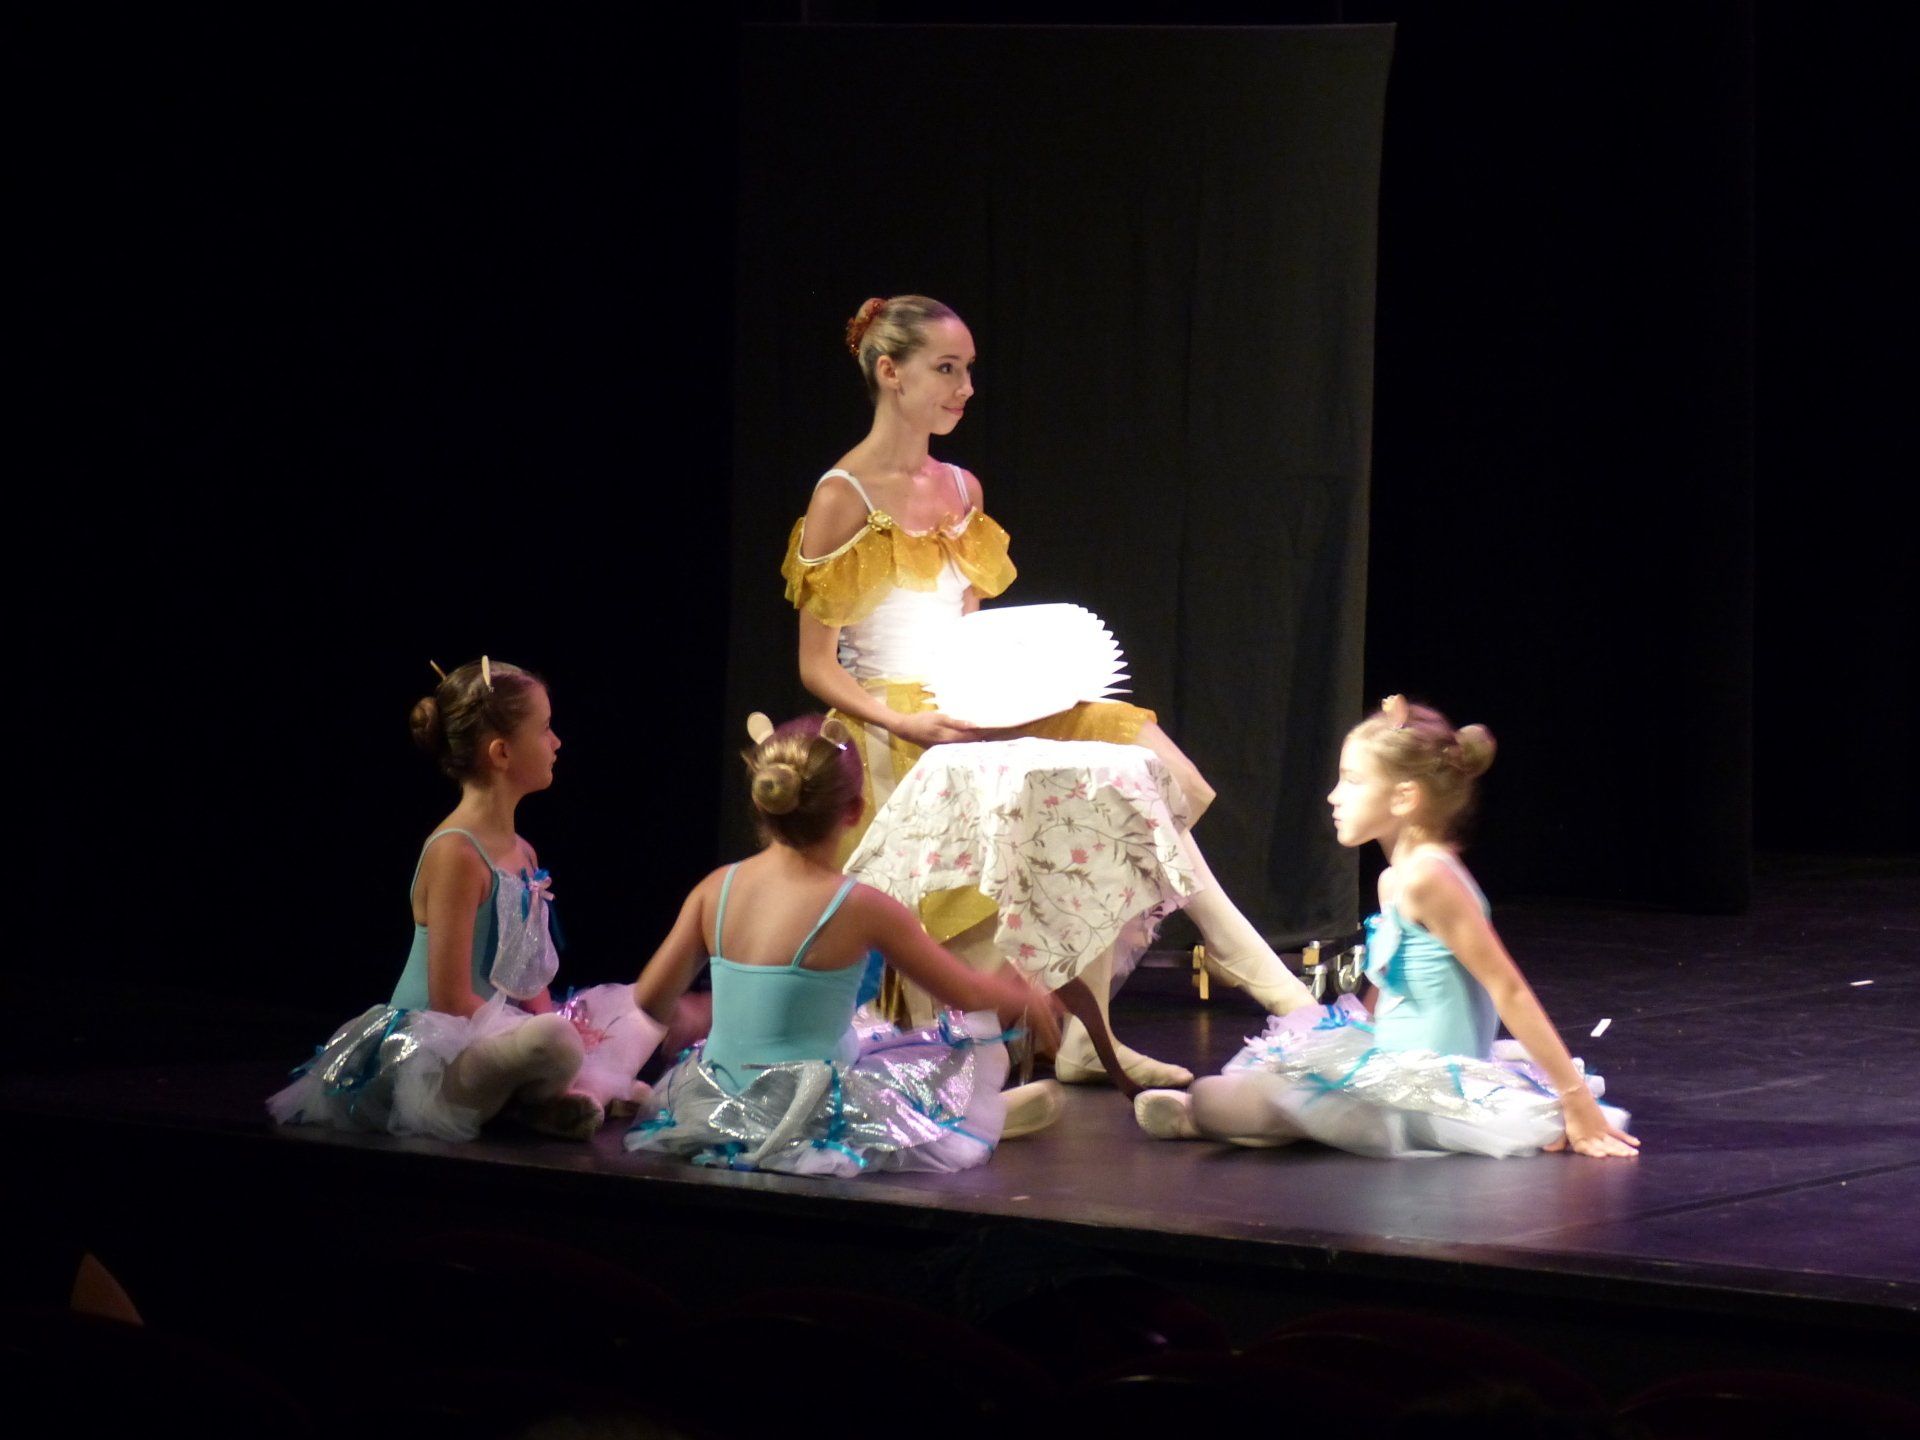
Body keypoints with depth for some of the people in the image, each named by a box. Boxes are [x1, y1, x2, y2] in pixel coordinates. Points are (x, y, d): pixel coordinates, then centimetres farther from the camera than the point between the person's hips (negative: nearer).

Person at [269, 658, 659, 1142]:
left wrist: (554, 1025, -4)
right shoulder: (457, 854, -17)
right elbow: (451, 998, -21)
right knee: (554, 1044, -38)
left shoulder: (520, 854, 12)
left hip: (493, 1034, 10)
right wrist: (552, 1031, -16)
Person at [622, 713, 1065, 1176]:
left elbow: (650, 1001, 2)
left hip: (712, 1113, 6)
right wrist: (1028, 1000, 16)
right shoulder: (860, 907, -15)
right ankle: (981, 1116, 40)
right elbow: (969, 995, -5)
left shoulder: (716, 889, -4)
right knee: (984, 1046, 12)